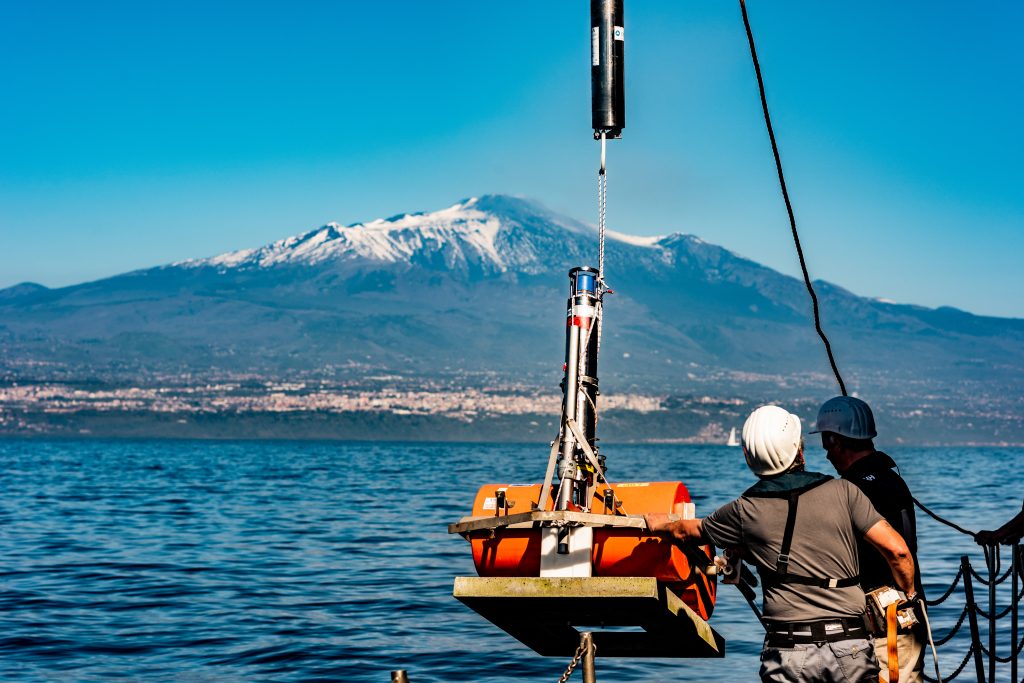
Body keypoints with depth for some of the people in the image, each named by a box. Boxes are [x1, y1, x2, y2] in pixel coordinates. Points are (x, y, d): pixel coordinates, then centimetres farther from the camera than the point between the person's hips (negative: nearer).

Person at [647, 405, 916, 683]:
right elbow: (897, 550, -3)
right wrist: (909, 596, 16)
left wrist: (660, 524, 45)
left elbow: (688, 531, 23)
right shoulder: (842, 491, 1)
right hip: (851, 648, 0)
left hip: (788, 653, 0)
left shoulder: (745, 511, 4)